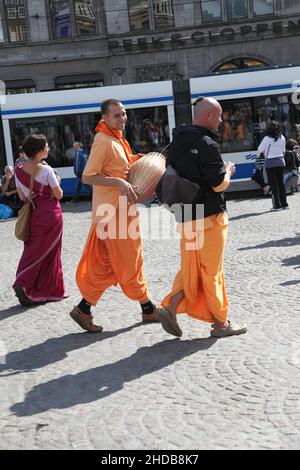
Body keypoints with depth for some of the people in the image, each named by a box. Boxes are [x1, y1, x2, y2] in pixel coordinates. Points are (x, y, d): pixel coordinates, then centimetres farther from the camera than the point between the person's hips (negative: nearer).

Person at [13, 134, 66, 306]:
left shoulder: (19, 170, 1)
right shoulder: (46, 170, -16)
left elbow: (22, 196, 7)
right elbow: (59, 195, -11)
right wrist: (56, 183, 7)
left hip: (33, 214, 5)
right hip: (50, 215, -5)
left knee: (33, 250, 14)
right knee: (48, 252, 6)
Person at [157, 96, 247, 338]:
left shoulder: (178, 141, 9)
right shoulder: (207, 144, -17)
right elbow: (220, 184, -17)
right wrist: (228, 170, 3)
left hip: (186, 216, 7)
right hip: (209, 216, -7)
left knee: (190, 267, 17)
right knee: (212, 271, 3)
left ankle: (170, 307, 6)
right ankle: (220, 322, 16)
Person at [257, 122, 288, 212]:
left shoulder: (267, 138, -12)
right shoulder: (282, 138, 4)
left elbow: (259, 150, -6)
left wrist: (265, 151, 13)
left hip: (271, 162, -5)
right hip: (280, 161, 5)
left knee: (273, 184, -1)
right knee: (281, 183, 12)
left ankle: (277, 205, -1)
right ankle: (284, 204, 17)